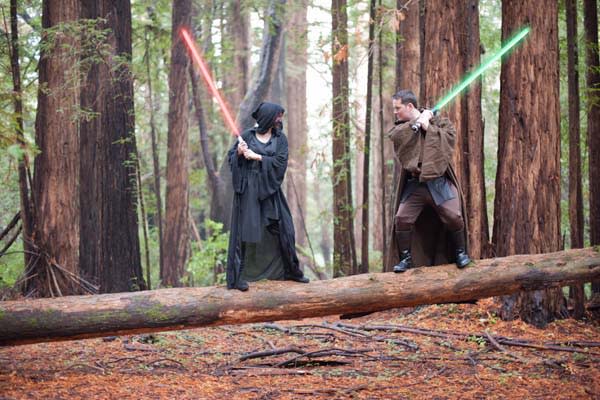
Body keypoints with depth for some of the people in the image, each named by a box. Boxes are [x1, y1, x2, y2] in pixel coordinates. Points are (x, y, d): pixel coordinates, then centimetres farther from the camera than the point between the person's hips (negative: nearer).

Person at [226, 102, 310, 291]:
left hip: (270, 190, 3)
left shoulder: (280, 138, 6)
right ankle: (238, 277, -2)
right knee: (245, 231, -6)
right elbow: (231, 157, 3)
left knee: (282, 229, 6)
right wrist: (239, 152, -18)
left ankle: (291, 271, 22)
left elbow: (280, 162, -7)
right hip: (248, 188, -3)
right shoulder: (247, 135, 1)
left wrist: (256, 157, -14)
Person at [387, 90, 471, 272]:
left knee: (454, 217, -10)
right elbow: (394, 136, -13)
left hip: (438, 182, -3)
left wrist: (428, 128, -12)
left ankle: (460, 252, 13)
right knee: (402, 219, -9)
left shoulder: (437, 121, 4)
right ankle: (406, 258, 7)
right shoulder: (401, 127, 11)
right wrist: (418, 122, -11)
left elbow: (451, 135, -14)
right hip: (414, 184, 3)